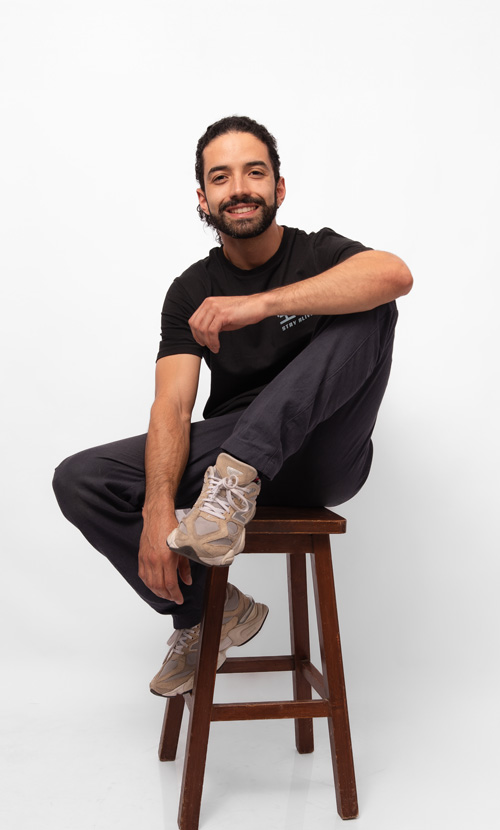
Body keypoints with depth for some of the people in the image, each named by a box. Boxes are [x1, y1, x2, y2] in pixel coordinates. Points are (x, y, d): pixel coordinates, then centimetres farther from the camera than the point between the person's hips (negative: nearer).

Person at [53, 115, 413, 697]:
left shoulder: (319, 255, -2)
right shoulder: (191, 292, 4)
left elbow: (395, 274, -28)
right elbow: (173, 405, -10)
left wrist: (258, 304, -34)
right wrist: (159, 509, -27)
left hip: (322, 461, -2)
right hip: (228, 450, 3)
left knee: (371, 311, -25)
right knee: (79, 480, -14)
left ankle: (235, 478, -32)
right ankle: (210, 611, -1)